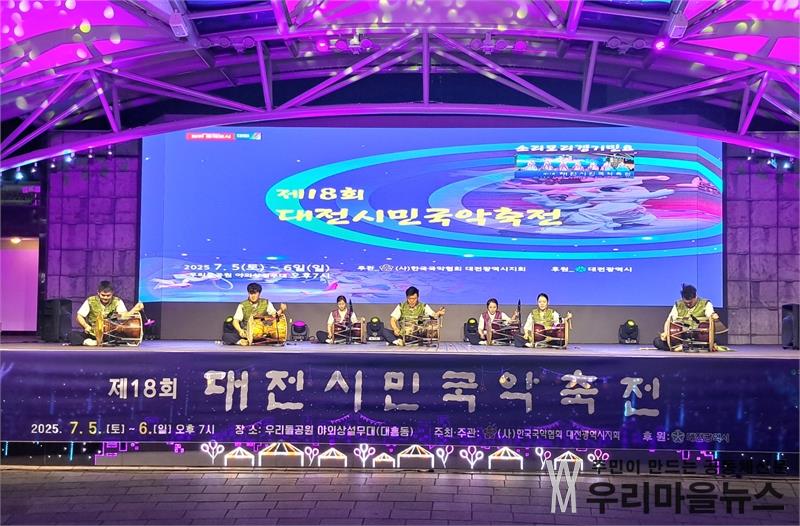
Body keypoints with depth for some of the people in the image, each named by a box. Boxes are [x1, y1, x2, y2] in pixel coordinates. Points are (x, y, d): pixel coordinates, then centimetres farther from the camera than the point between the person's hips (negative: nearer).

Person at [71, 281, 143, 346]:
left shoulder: (117, 302, -5)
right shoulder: (90, 301, -4)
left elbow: (124, 316, -20)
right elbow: (79, 316, -4)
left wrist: (135, 309, -39)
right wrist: (86, 326, -24)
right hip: (92, 334, 0)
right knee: (73, 335, -23)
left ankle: (96, 342, -34)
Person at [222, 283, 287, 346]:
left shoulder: (266, 303, 3)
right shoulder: (242, 305, -2)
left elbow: (275, 315, 0)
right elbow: (235, 321, -9)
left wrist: (281, 310, -22)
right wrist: (240, 330, -28)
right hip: (246, 334, -1)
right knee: (226, 336, -20)